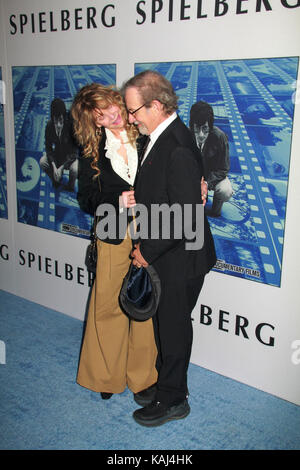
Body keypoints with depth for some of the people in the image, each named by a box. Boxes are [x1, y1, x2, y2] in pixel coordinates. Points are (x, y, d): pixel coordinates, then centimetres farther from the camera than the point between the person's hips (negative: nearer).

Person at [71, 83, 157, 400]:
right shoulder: (91, 151, 0)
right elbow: (86, 200, 0)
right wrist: (119, 202, -16)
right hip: (115, 238, 1)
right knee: (107, 307, 8)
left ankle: (142, 376, 30)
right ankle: (107, 375, 30)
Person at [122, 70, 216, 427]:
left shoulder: (178, 149, -26)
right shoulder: (161, 136, 5)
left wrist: (148, 251, -17)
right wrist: (145, 242, 6)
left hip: (179, 261, -9)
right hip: (163, 256, 9)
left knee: (174, 329, 9)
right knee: (163, 323, 22)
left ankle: (173, 400, 30)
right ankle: (164, 381, 43)